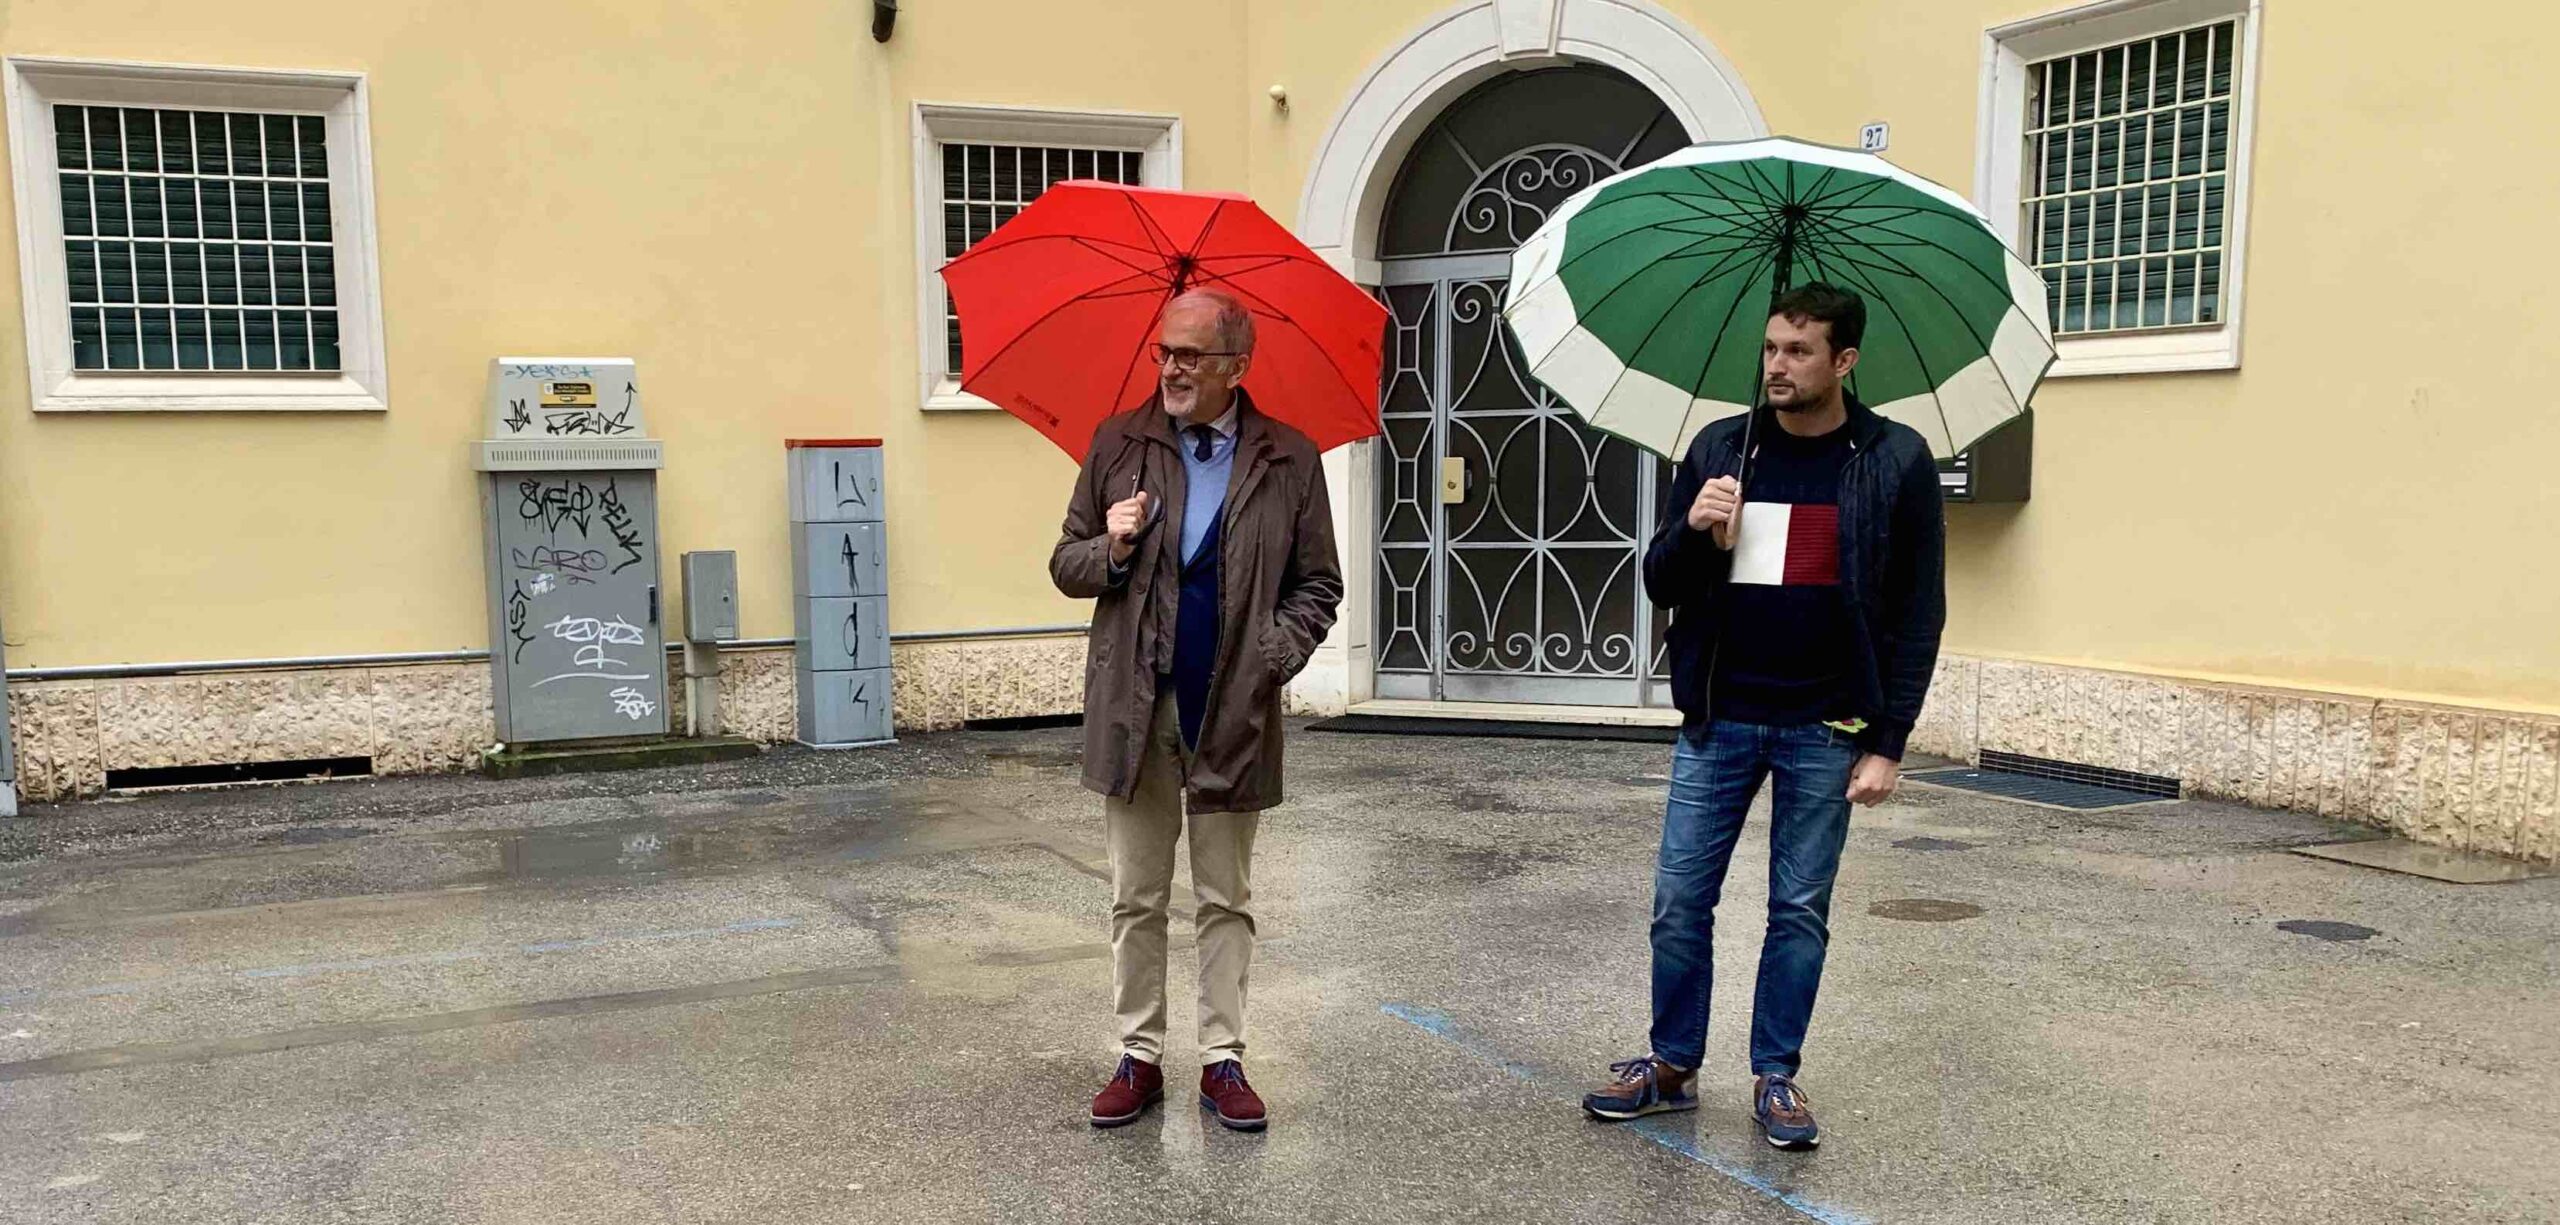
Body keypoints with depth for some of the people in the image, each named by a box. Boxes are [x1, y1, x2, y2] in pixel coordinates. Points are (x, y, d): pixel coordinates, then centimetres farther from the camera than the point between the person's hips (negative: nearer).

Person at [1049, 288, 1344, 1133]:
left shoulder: (1290, 461, 1)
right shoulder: (1117, 446, 4)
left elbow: (1318, 585, 6)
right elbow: (1066, 564, 9)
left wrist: (1275, 656, -11)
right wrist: (1111, 549, -13)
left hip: (1234, 714, -1)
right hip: (1135, 708, 1)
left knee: (1227, 901, 9)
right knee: (1136, 899, 9)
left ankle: (1223, 1060, 20)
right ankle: (1139, 1058, 21)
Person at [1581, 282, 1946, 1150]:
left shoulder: (1897, 462, -3)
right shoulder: (1720, 448, 3)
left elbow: (1918, 614, -2)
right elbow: (1660, 585, 6)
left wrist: (1888, 742, -7)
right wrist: (1693, 532, -17)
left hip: (1824, 731, -2)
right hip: (1718, 721, 2)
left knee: (1800, 912, 8)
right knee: (1680, 903, 6)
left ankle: (1776, 1076, 22)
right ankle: (1672, 1065, 22)